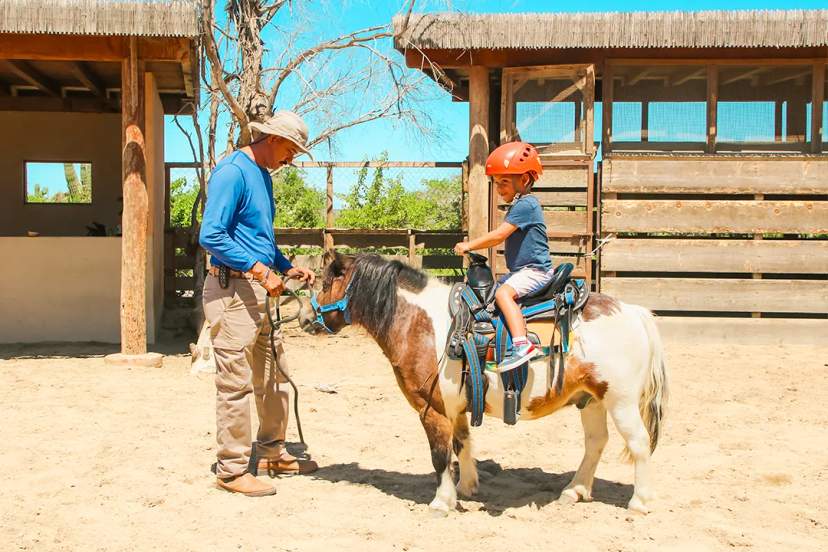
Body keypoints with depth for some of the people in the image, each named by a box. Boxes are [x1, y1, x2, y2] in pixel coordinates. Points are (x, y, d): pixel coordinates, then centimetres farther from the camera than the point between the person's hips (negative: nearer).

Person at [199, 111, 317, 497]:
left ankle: (272, 453, 30)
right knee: (235, 384, -3)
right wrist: (260, 270, -23)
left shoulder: (263, 175, 16)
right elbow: (211, 237, -22)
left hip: (260, 291, 10)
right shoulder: (232, 173, -14)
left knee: (273, 376, 16)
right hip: (232, 291, -10)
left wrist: (288, 268, 13)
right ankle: (232, 470, 7)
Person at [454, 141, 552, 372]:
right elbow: (502, 237, 22)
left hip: (535, 270, -11)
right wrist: (474, 246, 12)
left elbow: (498, 235, -22)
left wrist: (469, 246, -13)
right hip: (521, 270, 11)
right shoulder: (519, 205, 17)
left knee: (503, 293, -30)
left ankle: (522, 344, -40)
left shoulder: (525, 204, -16)